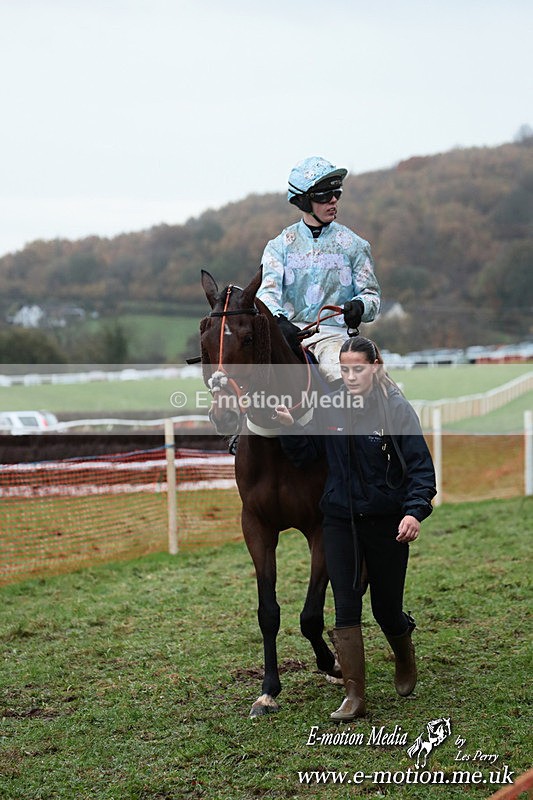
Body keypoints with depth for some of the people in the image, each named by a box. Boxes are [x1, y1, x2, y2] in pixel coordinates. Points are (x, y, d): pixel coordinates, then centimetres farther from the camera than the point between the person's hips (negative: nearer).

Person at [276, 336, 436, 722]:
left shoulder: (397, 410, -10)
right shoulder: (329, 408, 0)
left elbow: (420, 467, -11)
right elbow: (306, 454, 11)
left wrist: (415, 511, -25)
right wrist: (290, 427, -8)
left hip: (386, 523, -3)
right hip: (340, 521, 3)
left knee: (387, 610, 10)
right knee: (346, 610, -3)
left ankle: (405, 660, 43)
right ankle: (355, 696, 3)